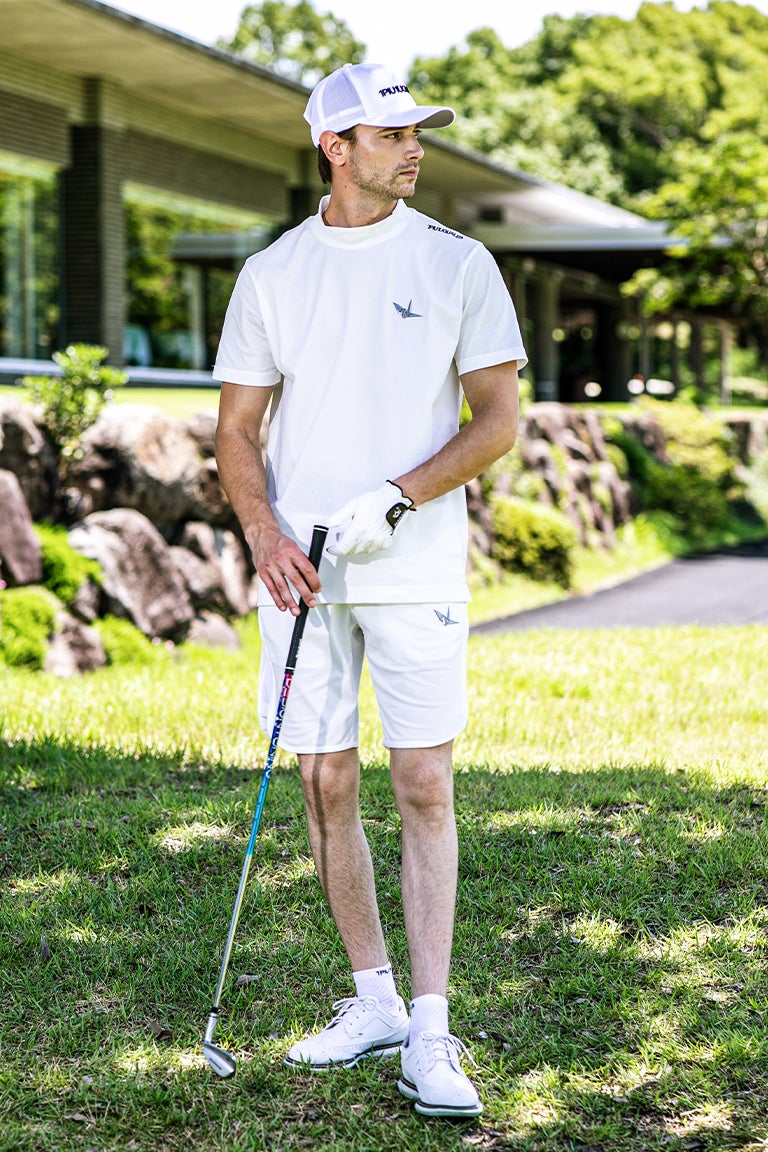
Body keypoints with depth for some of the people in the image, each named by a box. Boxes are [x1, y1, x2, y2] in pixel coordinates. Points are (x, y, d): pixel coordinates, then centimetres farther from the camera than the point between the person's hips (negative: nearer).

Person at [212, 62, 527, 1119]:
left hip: (415, 568, -2)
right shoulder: (272, 273, 7)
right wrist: (265, 534, -10)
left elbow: (499, 418, -1)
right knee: (326, 785, 5)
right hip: (302, 571, 2)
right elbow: (237, 429, 8)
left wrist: (393, 499, -13)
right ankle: (374, 1001, 20)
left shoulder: (458, 264, 2)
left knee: (424, 785, -5)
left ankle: (429, 1033, 0)